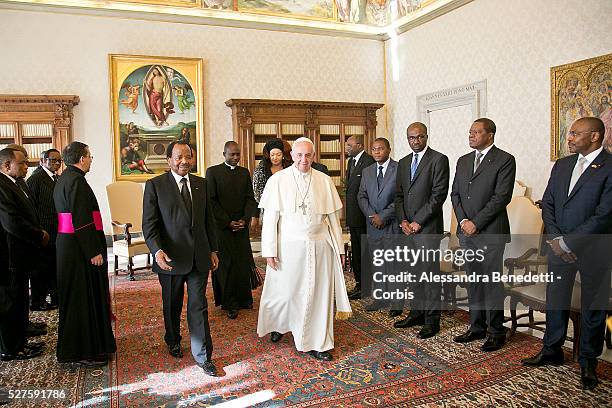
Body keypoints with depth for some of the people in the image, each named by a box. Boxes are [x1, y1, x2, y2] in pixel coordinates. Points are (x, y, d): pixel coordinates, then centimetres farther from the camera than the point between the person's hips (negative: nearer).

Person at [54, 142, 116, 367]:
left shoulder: (64, 178, 13)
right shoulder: (76, 180, -18)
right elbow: (81, 221, -23)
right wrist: (93, 252, -20)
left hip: (68, 245, 10)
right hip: (79, 247, -10)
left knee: (82, 297, 19)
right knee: (83, 296, 0)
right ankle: (82, 352, 13)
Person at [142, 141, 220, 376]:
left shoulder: (201, 184, 7)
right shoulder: (155, 185, -5)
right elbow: (149, 223, -9)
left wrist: (213, 250, 10)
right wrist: (157, 250, -23)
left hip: (199, 257, 2)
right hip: (171, 257, -2)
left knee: (198, 307, 5)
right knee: (172, 306, 17)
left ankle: (202, 355, 15)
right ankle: (173, 342, 41)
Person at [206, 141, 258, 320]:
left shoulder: (245, 173, 11)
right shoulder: (212, 172, -1)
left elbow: (250, 198, 8)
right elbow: (211, 201, -6)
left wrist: (245, 219, -7)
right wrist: (228, 222, -10)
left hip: (241, 226, 4)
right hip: (221, 226, -3)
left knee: (243, 263, 4)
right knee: (225, 265, 1)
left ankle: (243, 299, 17)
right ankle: (229, 304, 11)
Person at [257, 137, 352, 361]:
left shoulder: (324, 181, 5)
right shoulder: (278, 180, -1)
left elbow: (333, 217, 8)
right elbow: (270, 218, -3)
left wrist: (339, 248, 7)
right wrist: (270, 250, -7)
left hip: (320, 246, 2)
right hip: (288, 246, -2)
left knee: (319, 293, 6)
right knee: (285, 290, 8)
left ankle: (316, 343, 21)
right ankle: (278, 324, 39)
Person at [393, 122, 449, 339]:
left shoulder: (439, 160, -5)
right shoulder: (403, 163, 16)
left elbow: (439, 195, -11)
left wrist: (418, 222, -12)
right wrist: (403, 220, 1)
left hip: (428, 227, -6)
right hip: (408, 227, 6)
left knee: (430, 272, -1)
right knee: (415, 272, 13)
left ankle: (432, 319, 10)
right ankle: (417, 312, 24)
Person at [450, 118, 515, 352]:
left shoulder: (505, 160, -5)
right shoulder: (463, 161, 14)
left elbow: (502, 197, -13)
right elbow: (455, 194, 12)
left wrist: (476, 223, -14)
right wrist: (463, 220, -2)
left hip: (490, 232, -6)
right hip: (466, 231, 6)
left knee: (492, 282, 0)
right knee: (473, 281, 12)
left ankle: (496, 332, 13)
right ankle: (477, 328, 24)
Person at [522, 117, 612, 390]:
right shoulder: (561, 165, 8)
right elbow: (548, 204, 8)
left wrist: (568, 242, -16)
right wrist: (555, 239, -5)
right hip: (559, 246, 5)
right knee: (555, 300, 14)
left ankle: (588, 362, 25)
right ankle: (552, 352, 29)